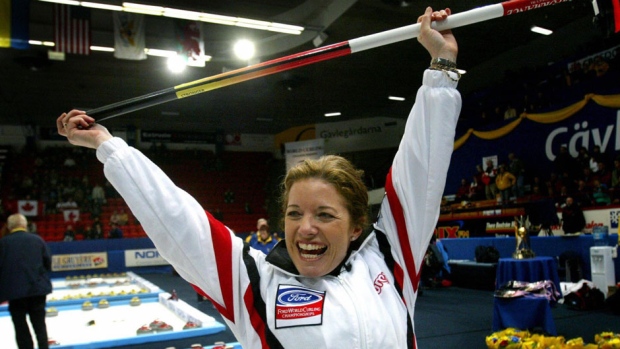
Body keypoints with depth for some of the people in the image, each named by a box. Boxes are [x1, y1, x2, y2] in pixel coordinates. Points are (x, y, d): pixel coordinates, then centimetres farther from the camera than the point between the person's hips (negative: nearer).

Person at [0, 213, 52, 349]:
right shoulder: (37, 239, 2)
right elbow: (48, 262, 3)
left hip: (15, 290, -2)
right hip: (38, 287, 2)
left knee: (20, 325, 8)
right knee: (39, 323, 13)